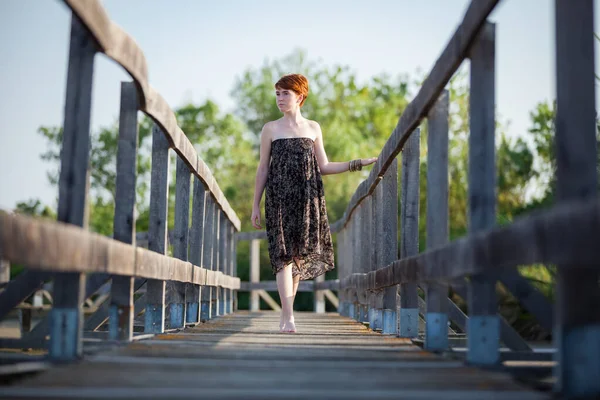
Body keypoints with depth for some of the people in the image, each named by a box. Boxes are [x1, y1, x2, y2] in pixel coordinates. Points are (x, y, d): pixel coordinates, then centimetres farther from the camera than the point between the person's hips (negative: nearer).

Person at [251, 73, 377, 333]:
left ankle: (285, 315, 16)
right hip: (279, 199, -2)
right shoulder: (270, 129, 5)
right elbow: (262, 169, 7)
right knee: (283, 254, -10)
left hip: (307, 199, 2)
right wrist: (255, 205, 4)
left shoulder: (313, 128, 11)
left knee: (299, 255, 4)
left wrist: (359, 163, 6)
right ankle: (288, 318, -12)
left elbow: (324, 167, 12)